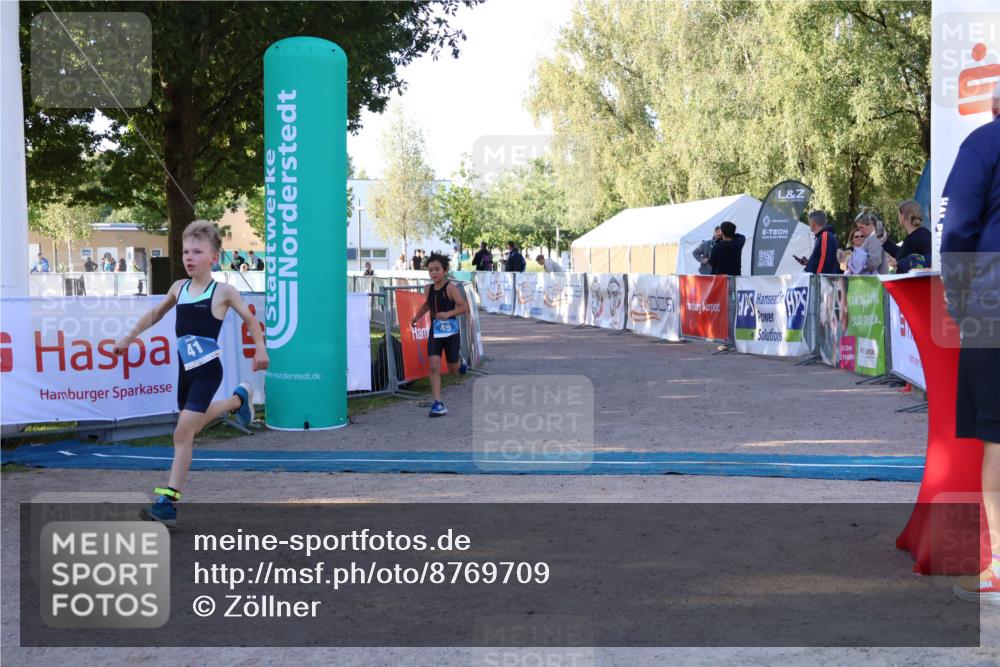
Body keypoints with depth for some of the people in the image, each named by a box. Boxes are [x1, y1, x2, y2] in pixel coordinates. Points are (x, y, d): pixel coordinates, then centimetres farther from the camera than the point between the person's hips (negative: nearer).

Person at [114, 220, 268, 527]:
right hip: (186, 371, 6)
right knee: (192, 424, 20)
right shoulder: (178, 288, 6)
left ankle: (167, 502, -3)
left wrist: (260, 349, -1)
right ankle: (239, 399, 45)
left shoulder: (223, 291, -8)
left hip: (207, 371, -6)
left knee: (183, 433, -12)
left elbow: (250, 319, 4)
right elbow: (155, 314, 23)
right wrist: (129, 337, 25)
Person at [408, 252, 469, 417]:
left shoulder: (450, 288, -14)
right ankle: (437, 403, -10)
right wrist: (417, 317, 17)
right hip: (434, 331, 4)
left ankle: (460, 361, 48)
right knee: (434, 366, -11)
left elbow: (465, 306, -20)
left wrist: (449, 313, -31)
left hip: (450, 331, -4)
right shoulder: (429, 288, 4)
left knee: (453, 369, 10)